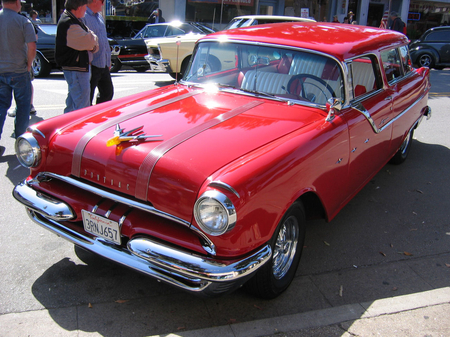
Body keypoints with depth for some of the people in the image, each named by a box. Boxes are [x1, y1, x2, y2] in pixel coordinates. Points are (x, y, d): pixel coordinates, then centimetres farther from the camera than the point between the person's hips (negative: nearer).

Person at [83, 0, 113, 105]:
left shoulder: (99, 16, 17)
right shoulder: (83, 17, -13)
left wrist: (108, 59, 22)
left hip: (103, 64, 9)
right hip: (92, 65, -9)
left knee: (108, 93, 16)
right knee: (87, 98, -2)